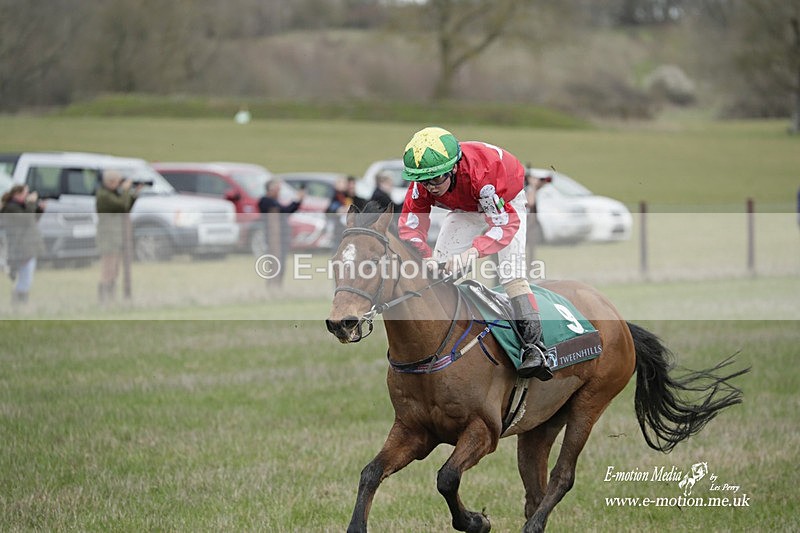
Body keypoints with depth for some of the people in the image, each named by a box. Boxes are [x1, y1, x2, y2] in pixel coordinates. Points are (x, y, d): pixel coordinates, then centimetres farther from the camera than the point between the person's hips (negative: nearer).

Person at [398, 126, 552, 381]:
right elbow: (410, 224, -27)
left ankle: (533, 347, -24)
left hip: (507, 204, -5)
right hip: (466, 212, 5)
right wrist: (425, 257, -48)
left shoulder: (479, 171, -44)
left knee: (511, 272, -22)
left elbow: (507, 222, -44)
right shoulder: (422, 184, -29)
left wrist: (473, 251, -59)